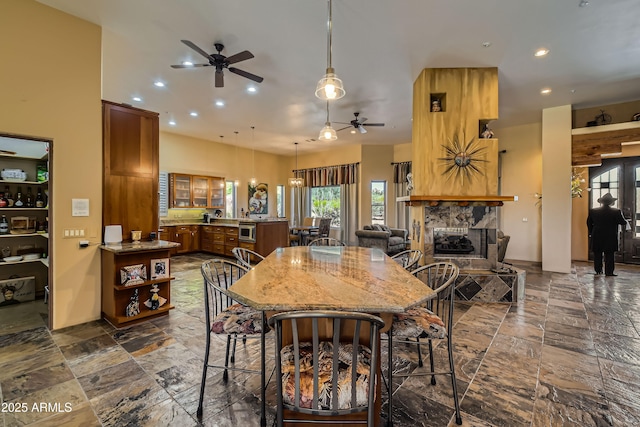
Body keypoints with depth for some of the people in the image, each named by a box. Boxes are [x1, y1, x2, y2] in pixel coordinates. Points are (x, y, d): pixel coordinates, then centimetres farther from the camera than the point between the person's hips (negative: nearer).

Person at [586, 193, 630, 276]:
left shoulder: (593, 211, -3)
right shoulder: (616, 212, -10)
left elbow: (589, 223, 4)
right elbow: (623, 222, -4)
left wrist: (591, 233, 15)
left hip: (597, 238, 2)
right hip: (610, 238, -2)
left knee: (597, 254, 10)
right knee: (609, 255, 5)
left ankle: (598, 270, 16)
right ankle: (609, 272, 8)